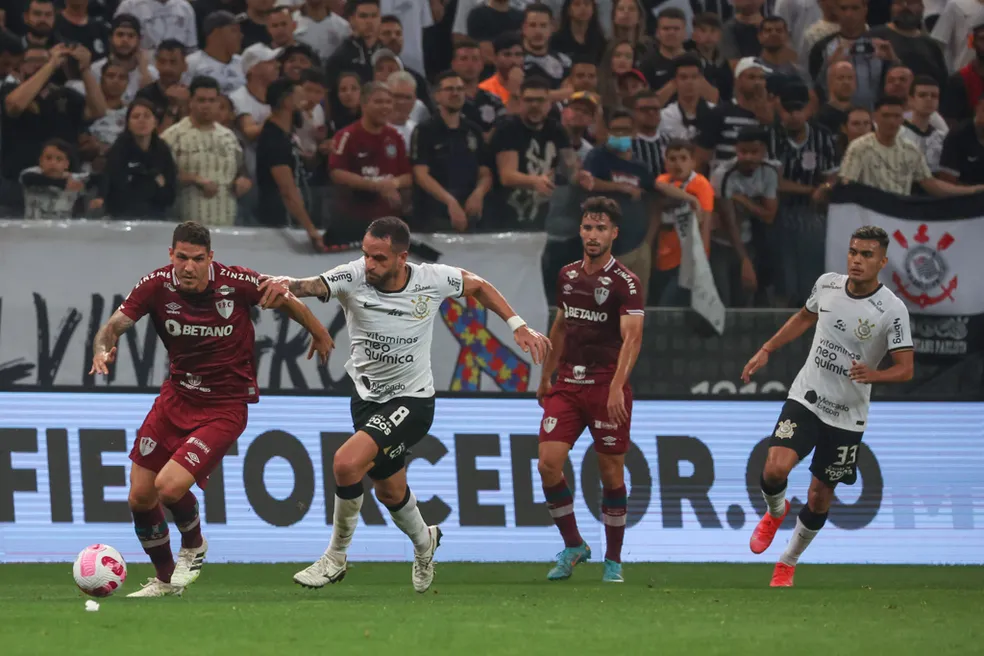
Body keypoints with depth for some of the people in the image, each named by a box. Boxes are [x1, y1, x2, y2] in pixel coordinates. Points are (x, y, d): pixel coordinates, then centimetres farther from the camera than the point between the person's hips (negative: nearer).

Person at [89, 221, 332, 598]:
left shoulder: (237, 283, -18)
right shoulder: (157, 286, -12)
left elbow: (284, 298, 0)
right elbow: (114, 326, -14)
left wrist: (318, 333, 15)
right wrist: (102, 350, -38)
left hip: (225, 406, -4)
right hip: (177, 394, 4)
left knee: (170, 486, -21)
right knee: (140, 497, 5)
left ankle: (194, 548, 14)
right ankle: (164, 579, 31)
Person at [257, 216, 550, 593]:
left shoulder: (433, 280, -16)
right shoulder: (353, 277, -19)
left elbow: (477, 286, 5)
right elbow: (315, 285, -40)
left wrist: (518, 325, 3)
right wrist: (287, 284, -63)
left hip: (412, 401, -4)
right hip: (367, 398, 4)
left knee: (347, 463, -26)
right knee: (390, 492, 21)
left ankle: (335, 558, -6)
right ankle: (423, 541, 55)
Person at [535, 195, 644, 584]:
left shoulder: (624, 283, -8)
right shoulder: (567, 276, 11)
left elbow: (632, 337, -19)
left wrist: (617, 386, -31)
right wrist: (546, 376, 25)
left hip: (607, 388, -5)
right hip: (567, 386, 5)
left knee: (611, 473, 2)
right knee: (548, 463, -9)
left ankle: (613, 561, 15)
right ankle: (573, 546, 8)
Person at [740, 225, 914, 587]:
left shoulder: (892, 310, -16)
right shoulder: (827, 284, -3)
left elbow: (905, 369, -14)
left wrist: (873, 374, -34)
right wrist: (766, 351, 17)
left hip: (847, 416, -2)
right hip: (805, 399, 2)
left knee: (820, 497, 7)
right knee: (775, 468, -21)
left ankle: (788, 563, 32)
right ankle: (775, 513, 15)